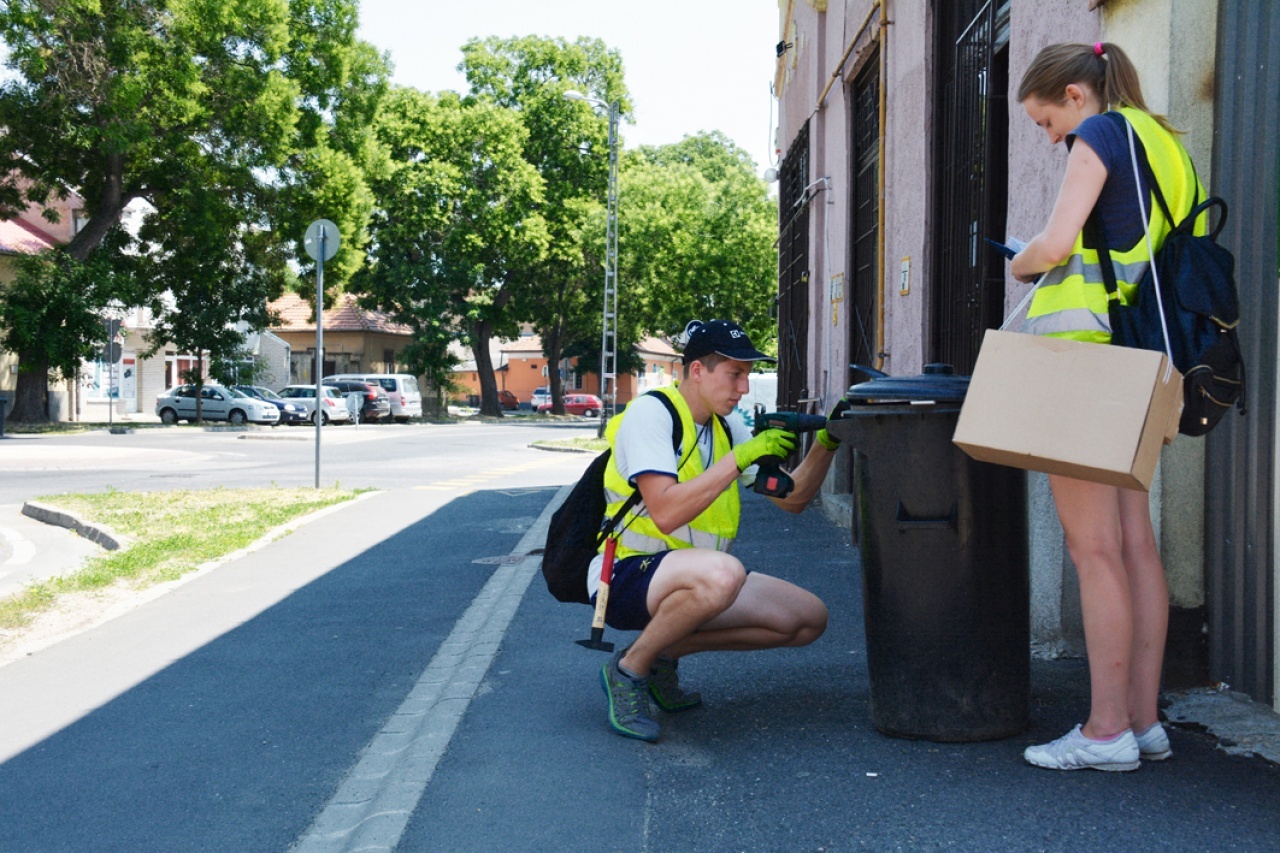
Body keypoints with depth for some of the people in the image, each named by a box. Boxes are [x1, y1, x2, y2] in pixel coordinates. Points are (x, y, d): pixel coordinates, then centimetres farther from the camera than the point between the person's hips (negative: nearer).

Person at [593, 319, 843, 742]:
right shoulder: (650, 413, -14)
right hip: (626, 576, -9)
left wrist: (825, 444, -5)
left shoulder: (727, 425, 10)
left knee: (809, 618, 1)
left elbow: (791, 499, 11)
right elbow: (666, 513, -28)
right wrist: (740, 458, -27)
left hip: (690, 577, 9)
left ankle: (665, 652, 7)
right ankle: (629, 669, -14)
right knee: (723, 572, -38)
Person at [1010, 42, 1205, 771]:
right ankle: (1145, 720, 12)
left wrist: (1021, 265, 3)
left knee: (1096, 549, -7)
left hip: (1084, 347, -9)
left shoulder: (1101, 133, -5)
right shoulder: (1161, 143, 21)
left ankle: (1108, 730, -4)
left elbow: (1055, 243, -17)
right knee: (1136, 545, 8)